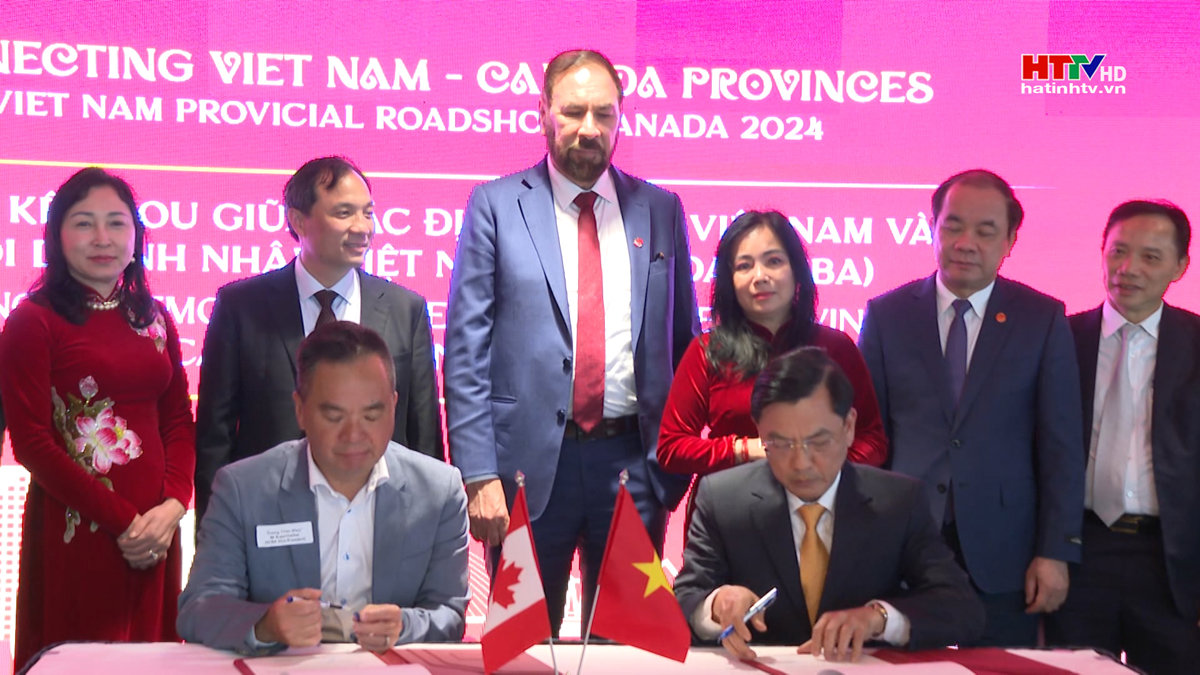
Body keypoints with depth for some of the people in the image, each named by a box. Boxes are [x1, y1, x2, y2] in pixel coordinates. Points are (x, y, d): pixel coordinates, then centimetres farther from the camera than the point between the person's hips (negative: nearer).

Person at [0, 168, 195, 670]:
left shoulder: (153, 319, 12)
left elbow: (179, 421, 10)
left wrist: (174, 504, -8)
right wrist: (121, 521, -13)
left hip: (155, 528, 5)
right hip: (75, 530, -5)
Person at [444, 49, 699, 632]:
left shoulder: (661, 210, 9)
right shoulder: (496, 206, 1)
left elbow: (684, 340, 13)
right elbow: (465, 348, -3)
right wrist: (479, 475, -10)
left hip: (632, 460, 2)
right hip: (530, 460, -2)